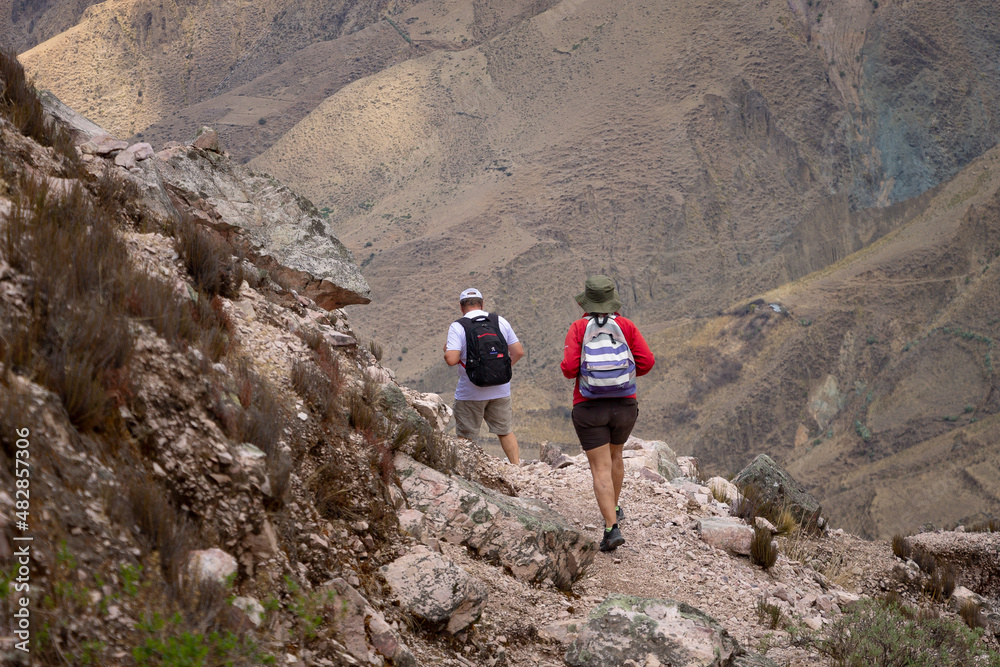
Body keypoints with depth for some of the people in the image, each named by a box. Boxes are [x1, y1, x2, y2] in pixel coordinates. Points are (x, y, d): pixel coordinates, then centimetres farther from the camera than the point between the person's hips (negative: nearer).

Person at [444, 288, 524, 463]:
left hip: (471, 393, -4)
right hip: (500, 390, 4)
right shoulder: (501, 321, 4)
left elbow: (451, 359, -19)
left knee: (465, 437, 6)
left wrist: (447, 350, 3)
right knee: (505, 431, 17)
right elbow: (518, 351, 6)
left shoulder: (457, 326, -10)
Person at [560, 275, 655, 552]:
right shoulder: (626, 326, -2)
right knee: (614, 454, 29)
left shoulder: (578, 328, -8)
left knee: (601, 469, -3)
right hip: (624, 405, 3)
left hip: (589, 407, -3)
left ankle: (612, 528, -16)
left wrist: (570, 370, 9)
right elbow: (646, 361, -7)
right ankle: (613, 509, 44)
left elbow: (570, 368, -15)